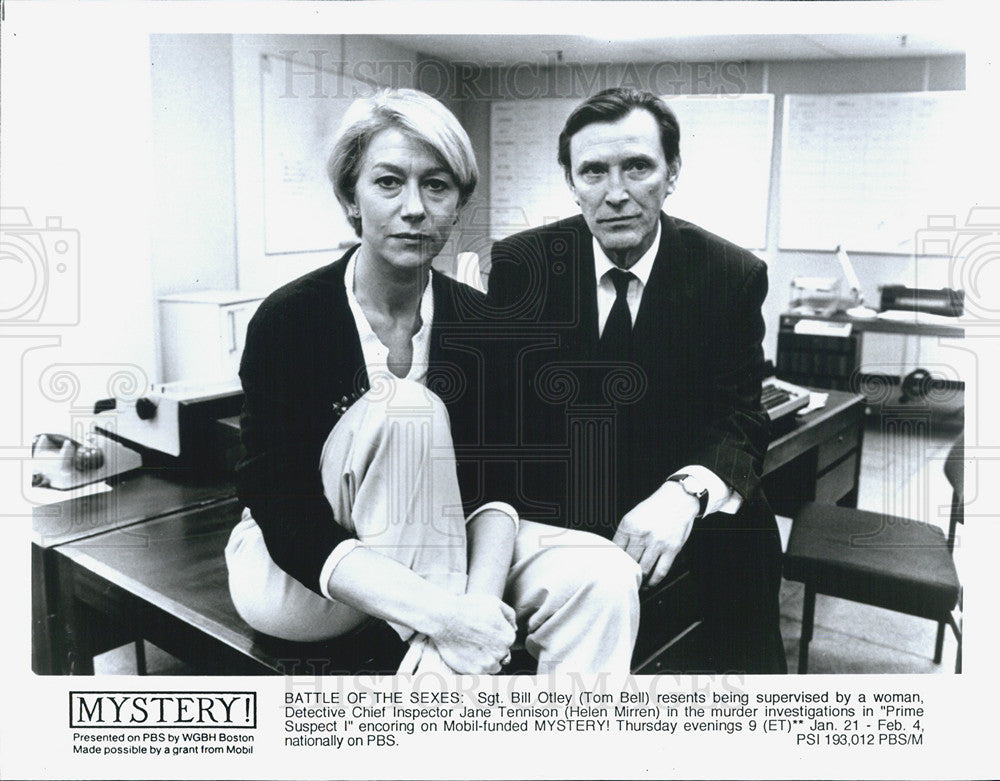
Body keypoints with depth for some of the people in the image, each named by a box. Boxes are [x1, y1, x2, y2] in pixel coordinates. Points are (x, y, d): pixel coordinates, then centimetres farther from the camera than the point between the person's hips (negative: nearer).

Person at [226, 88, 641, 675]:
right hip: (293, 575, -3)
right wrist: (436, 613, -34)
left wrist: (480, 596, -28)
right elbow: (289, 522, -23)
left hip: (436, 549, 4)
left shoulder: (476, 320, -5)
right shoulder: (287, 320, -18)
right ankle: (441, 668, -25)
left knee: (604, 580, -20)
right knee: (407, 408, -31)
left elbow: (492, 482, -8)